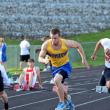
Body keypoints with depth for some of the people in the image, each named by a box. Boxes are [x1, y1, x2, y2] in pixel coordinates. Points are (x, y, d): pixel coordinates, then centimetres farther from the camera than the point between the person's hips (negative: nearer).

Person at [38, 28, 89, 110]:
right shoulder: (46, 45, -22)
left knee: (57, 80, -31)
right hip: (55, 67, 4)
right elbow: (40, 58, -16)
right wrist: (45, 60, -40)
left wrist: (83, 58, -3)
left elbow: (78, 45, -5)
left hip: (65, 66, -4)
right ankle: (67, 98, 46)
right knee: (59, 89, 11)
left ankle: (62, 103, -16)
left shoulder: (66, 43, -24)